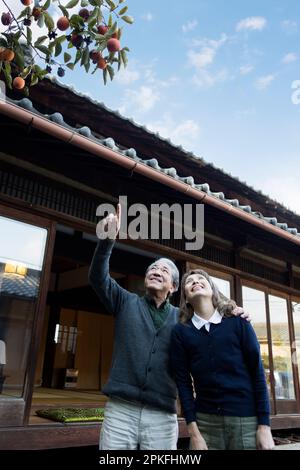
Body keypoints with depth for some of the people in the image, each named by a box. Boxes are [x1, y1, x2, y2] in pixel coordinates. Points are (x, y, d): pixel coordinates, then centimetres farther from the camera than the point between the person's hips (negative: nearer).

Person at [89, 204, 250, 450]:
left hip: (162, 416, 1)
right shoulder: (127, 302, 7)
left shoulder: (181, 318, 10)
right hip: (120, 410, -1)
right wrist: (108, 240, -23)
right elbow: (98, 278, -6)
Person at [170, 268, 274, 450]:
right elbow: (183, 382, -1)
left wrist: (264, 425, -6)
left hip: (247, 420, 0)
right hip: (205, 421, 1)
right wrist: (194, 432, -6)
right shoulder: (180, 331, -1)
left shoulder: (237, 321, -2)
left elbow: (257, 371, -3)